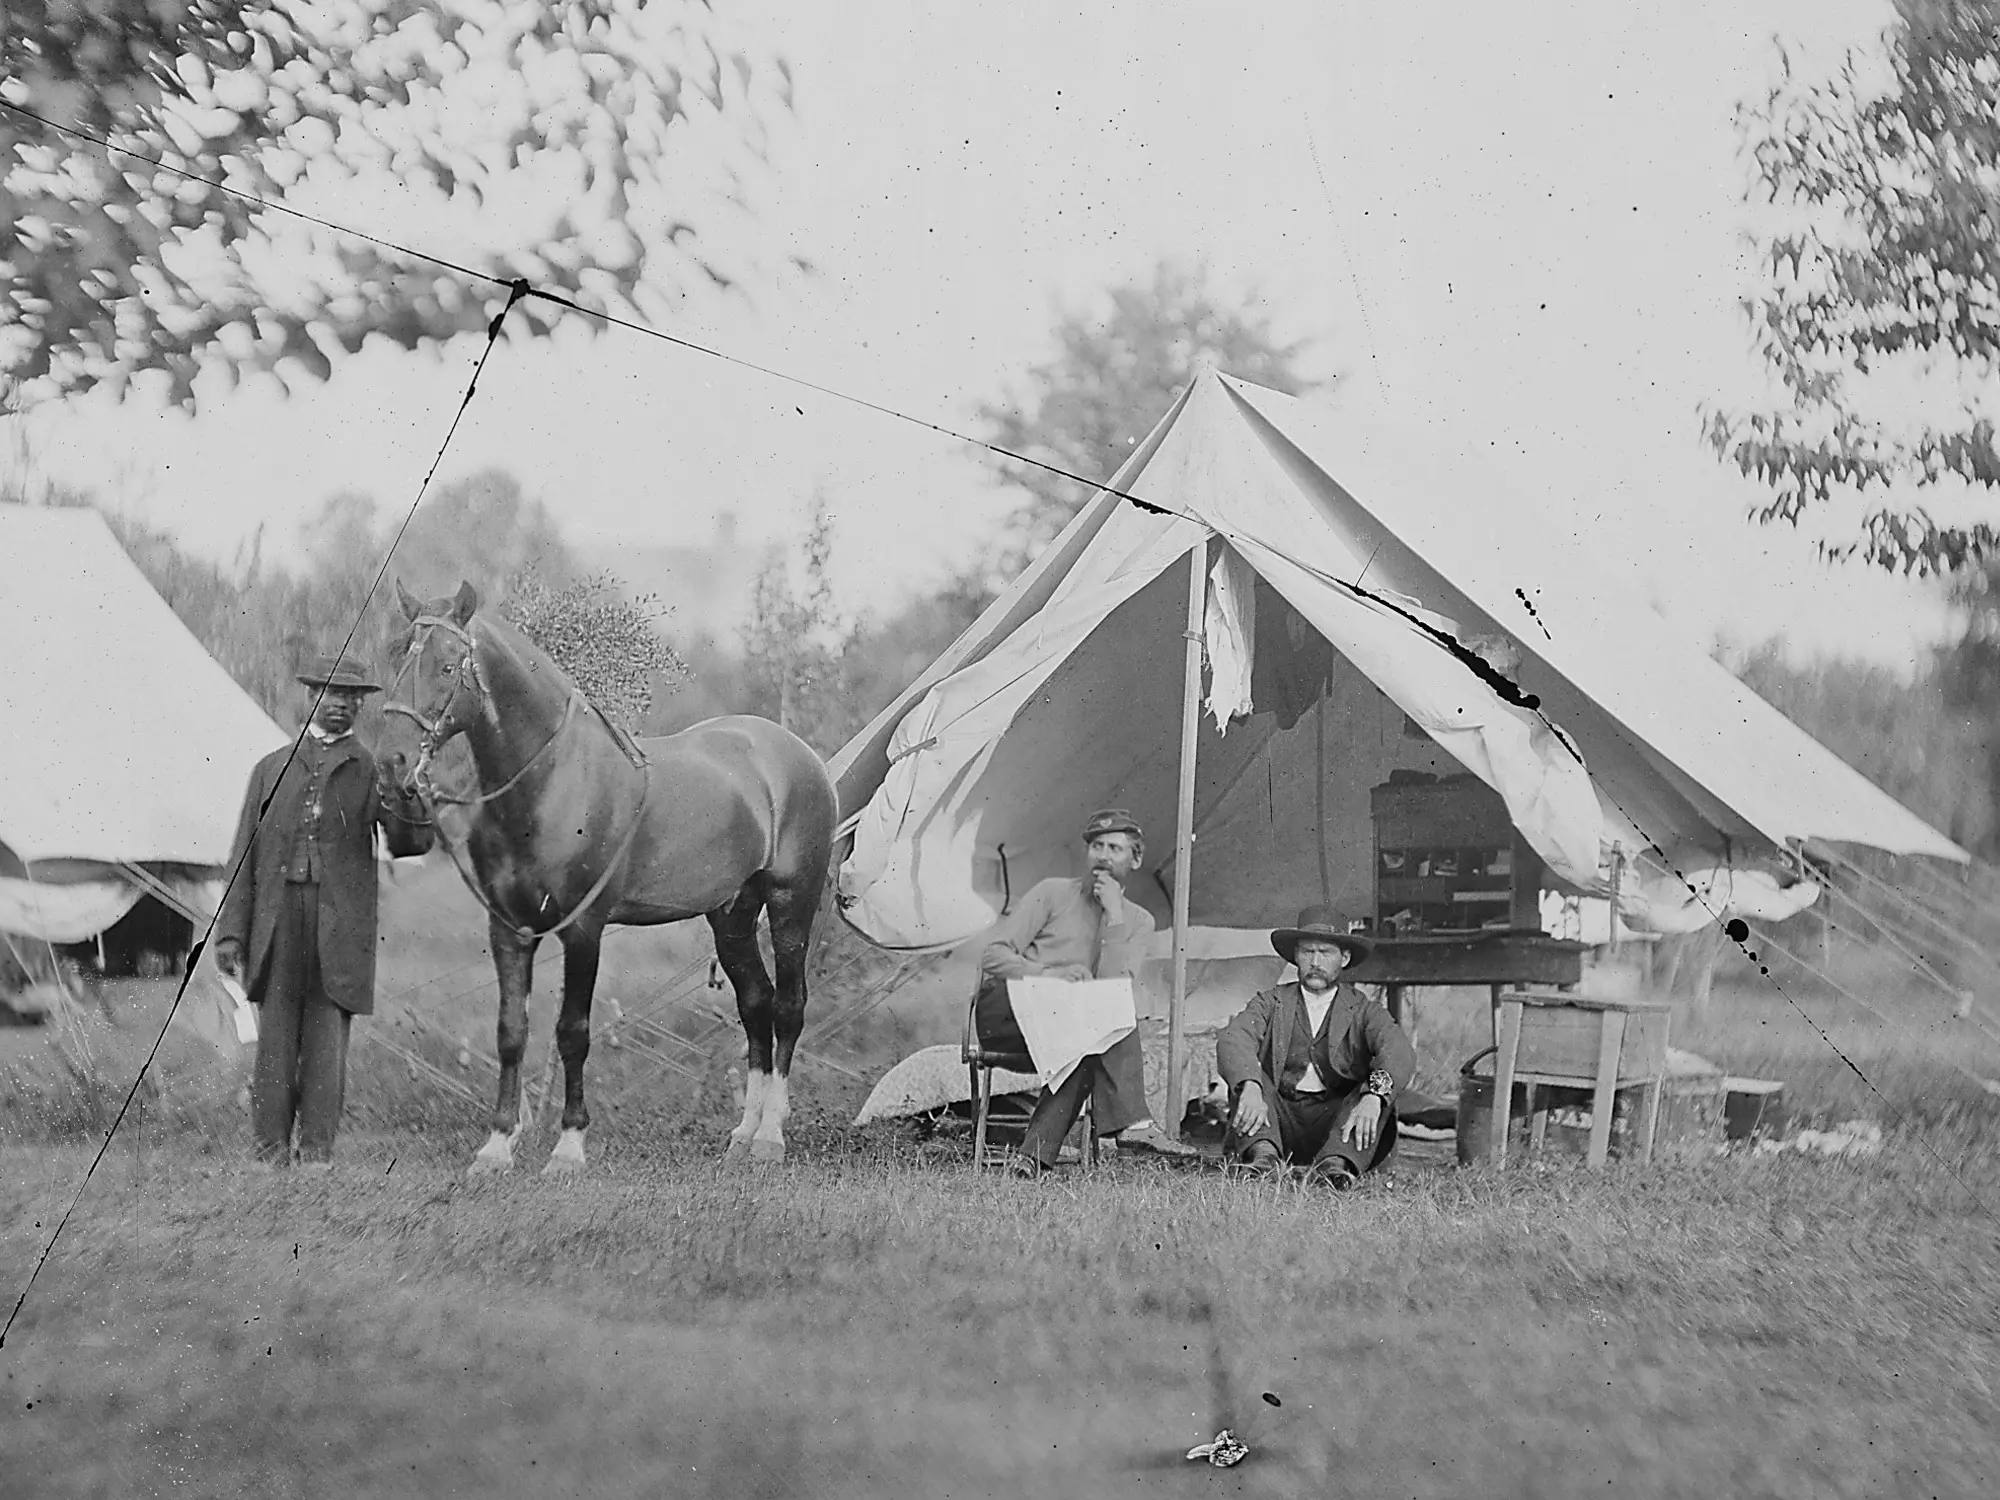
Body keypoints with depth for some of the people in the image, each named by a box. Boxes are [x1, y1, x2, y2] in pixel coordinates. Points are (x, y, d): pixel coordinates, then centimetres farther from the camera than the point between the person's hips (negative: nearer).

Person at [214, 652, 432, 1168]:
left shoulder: (373, 771, 10)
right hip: (277, 920, 1)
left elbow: (411, 844, -2)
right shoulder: (272, 768, 13)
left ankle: (318, 1150, 5)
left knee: (327, 1041, 0)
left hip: (340, 926, -1)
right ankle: (271, 1151, 4)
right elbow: (244, 854, 12)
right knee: (275, 1038, 0)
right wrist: (229, 932, 5)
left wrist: (398, 797, -22)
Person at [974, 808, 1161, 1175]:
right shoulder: (1053, 893, 7)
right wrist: (1045, 974, -17)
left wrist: (1114, 914, -9)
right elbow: (993, 956, 0)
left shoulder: (1138, 922, 14)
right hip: (1003, 1011, -3)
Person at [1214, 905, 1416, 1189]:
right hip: (1278, 1117, 1)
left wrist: (1373, 1096, -33)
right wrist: (1249, 1088, -32)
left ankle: (1335, 1164, -47)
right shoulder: (1271, 1003, 13)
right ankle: (1263, 1154, -45)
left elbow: (1400, 1054, -10)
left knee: (1382, 1085, -25)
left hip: (1336, 1121, -1)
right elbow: (1232, 1040, -9)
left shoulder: (1364, 1012, 11)